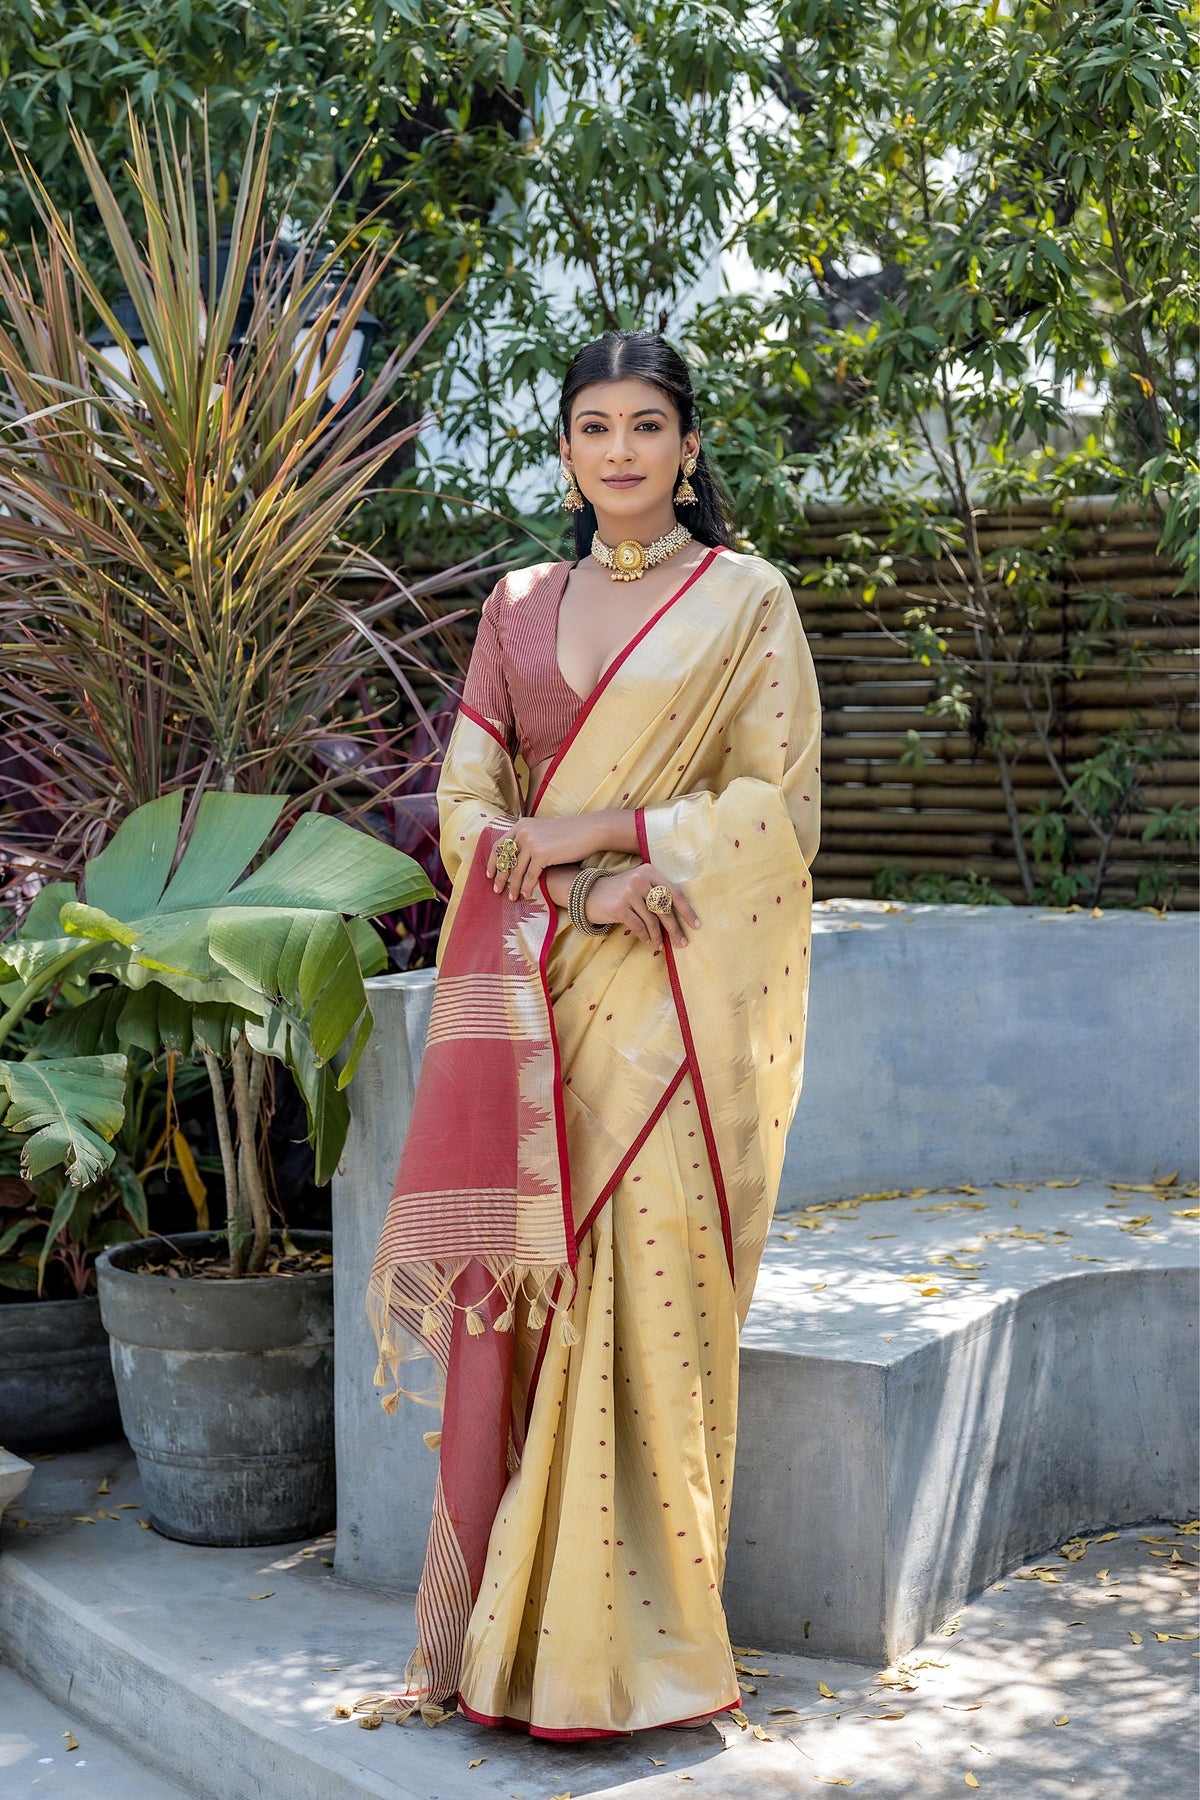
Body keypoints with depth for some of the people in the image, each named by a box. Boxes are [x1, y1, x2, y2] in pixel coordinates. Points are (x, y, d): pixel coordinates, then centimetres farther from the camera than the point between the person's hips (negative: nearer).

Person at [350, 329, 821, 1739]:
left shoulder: (747, 599, 5)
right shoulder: (519, 606, 14)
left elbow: (780, 804, -2)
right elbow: (466, 803, 9)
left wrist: (603, 827, -11)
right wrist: (583, 886, -9)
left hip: (679, 999, -3)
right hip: (536, 985, 3)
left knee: (652, 1281, -6)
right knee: (517, 1282, -2)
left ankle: (637, 1638, 7)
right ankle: (475, 1643, 4)